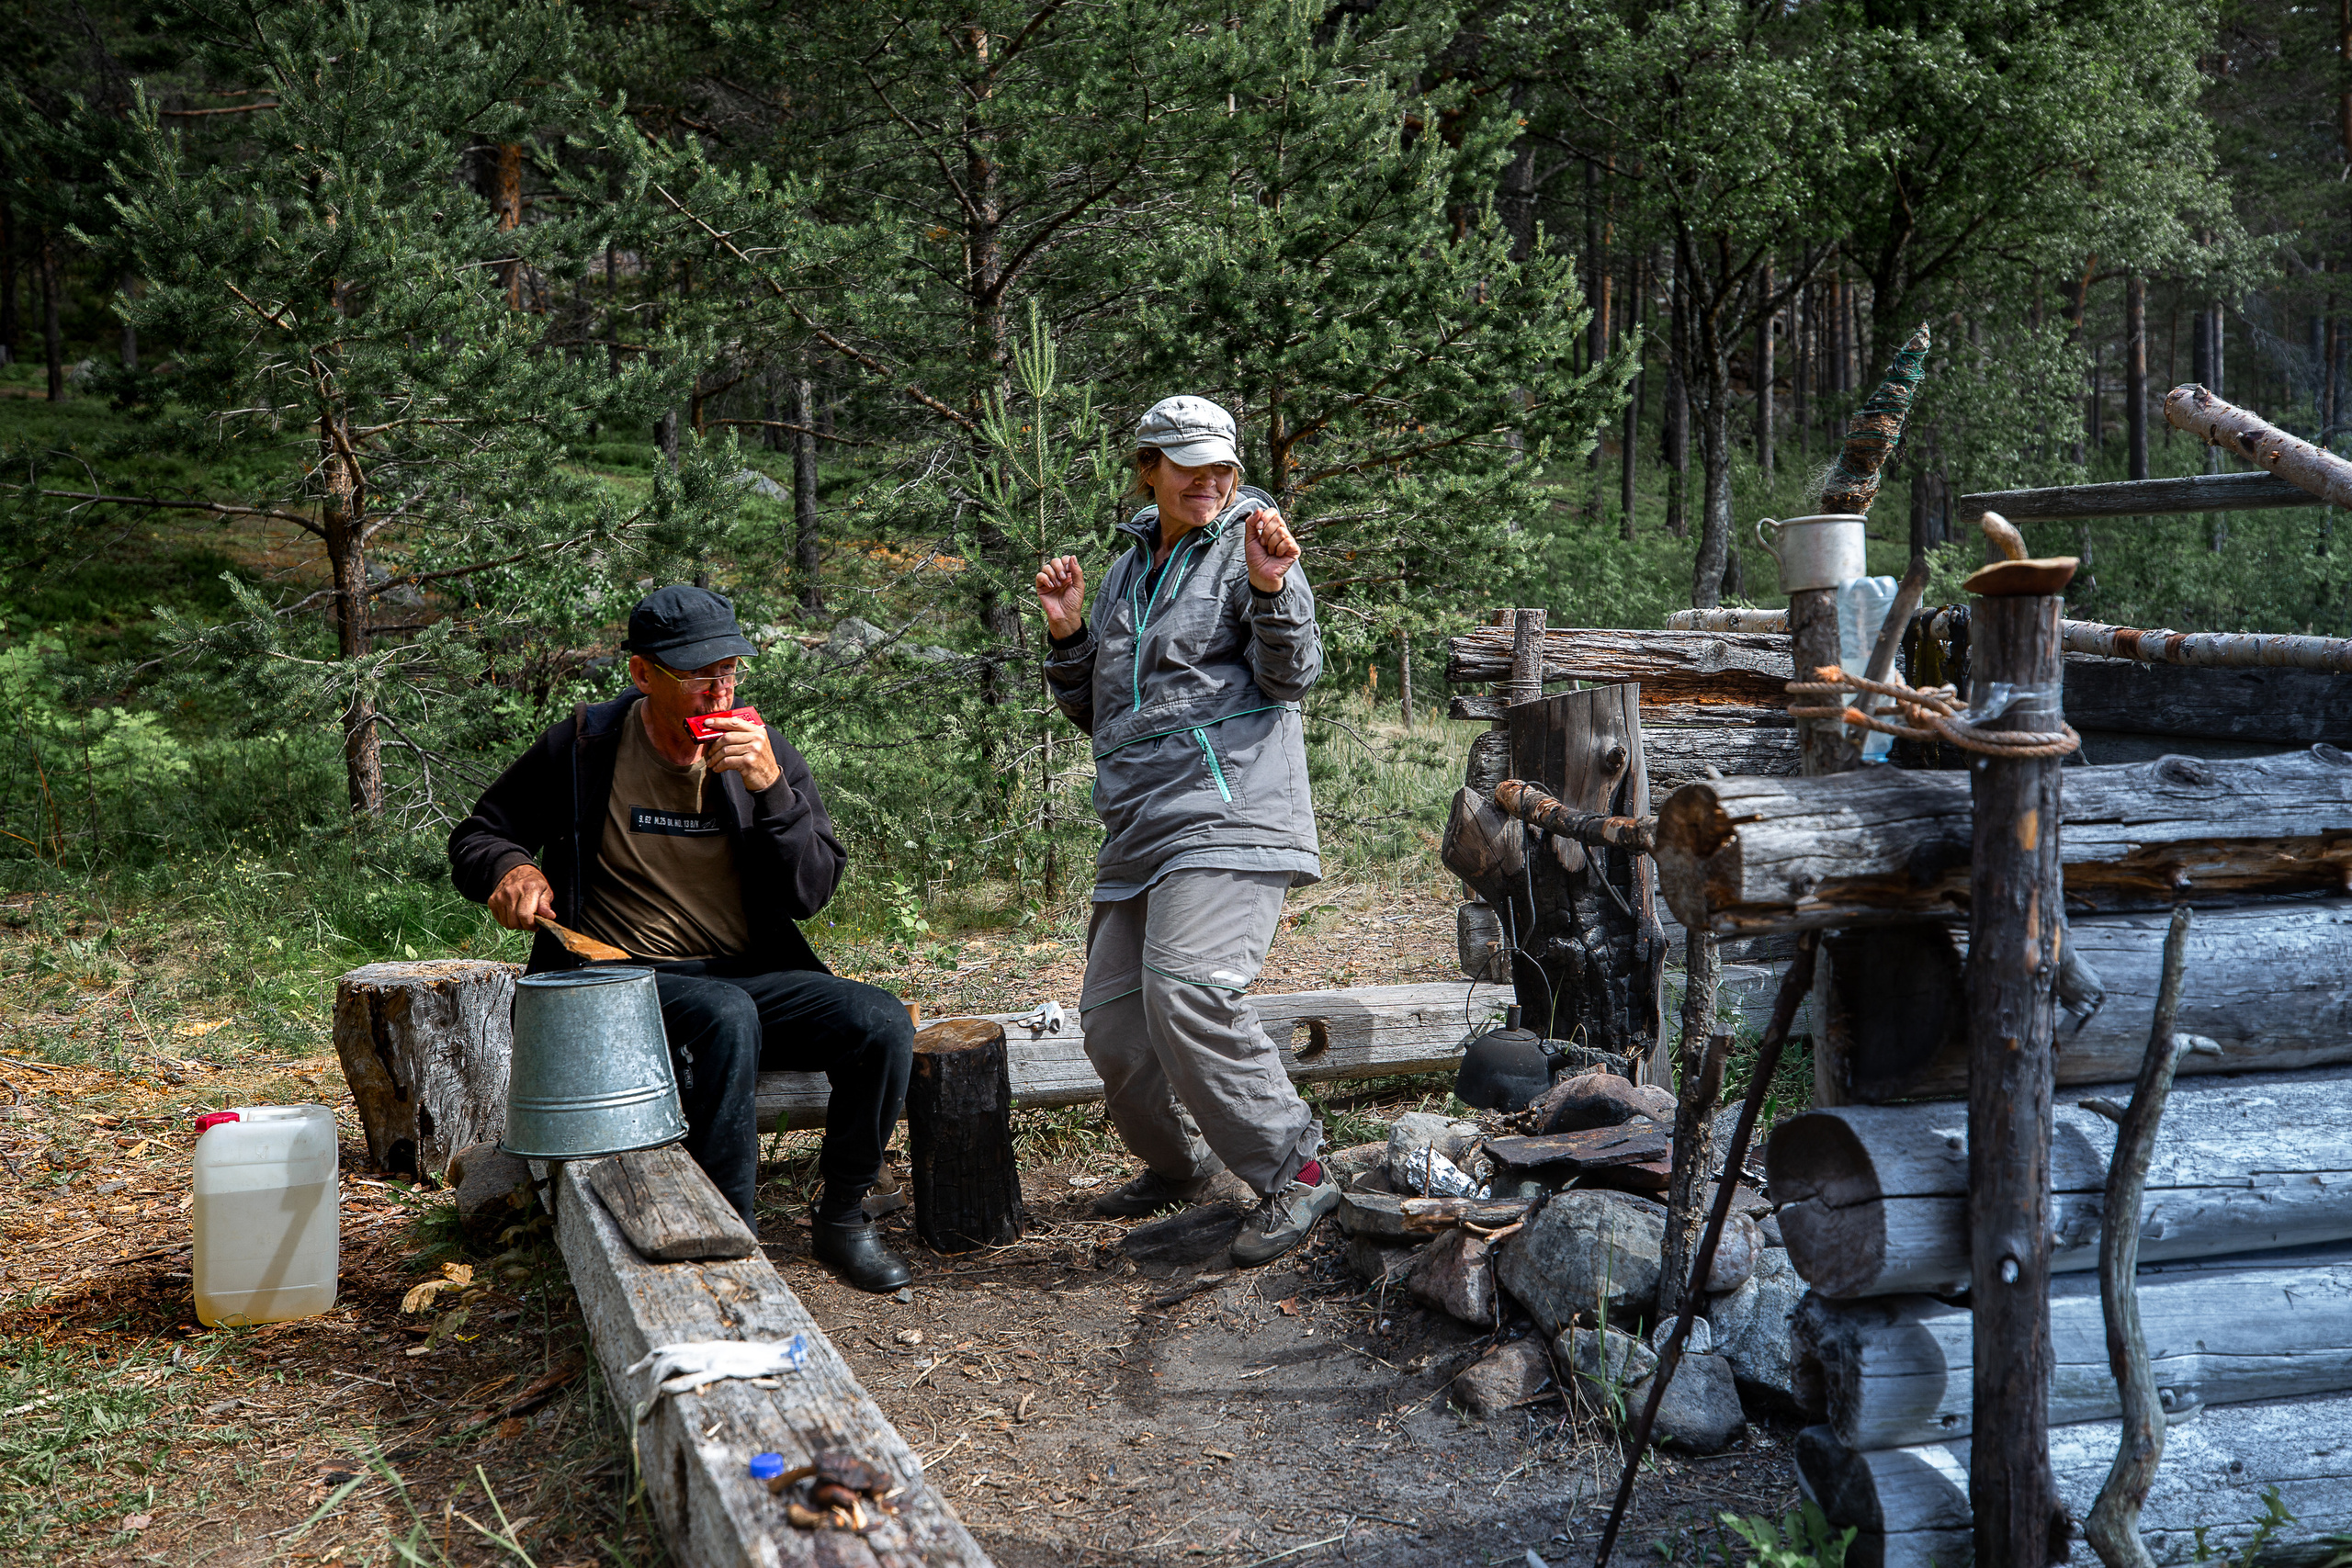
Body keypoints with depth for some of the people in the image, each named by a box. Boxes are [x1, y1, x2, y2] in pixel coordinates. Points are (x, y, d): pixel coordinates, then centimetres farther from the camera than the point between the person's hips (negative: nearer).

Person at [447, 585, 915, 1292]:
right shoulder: (584, 748, -2)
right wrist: (513, 868, -14)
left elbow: (810, 894, -4)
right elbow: (475, 839, 10)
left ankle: (842, 1216, -1)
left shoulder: (767, 755, 3)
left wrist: (770, 789, -17)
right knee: (728, 1016, -37)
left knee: (882, 1023, -21)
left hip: (751, 975, 4)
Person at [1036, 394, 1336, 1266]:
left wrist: (1270, 591, -25)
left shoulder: (1248, 546, 2)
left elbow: (1291, 675, -9)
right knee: (1112, 1021, 7)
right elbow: (1095, 712, 26)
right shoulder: (1128, 570, 22)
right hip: (1140, 832, 7)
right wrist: (1069, 636, 9)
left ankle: (1293, 1171, -16)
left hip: (1229, 814, -7)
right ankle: (1177, 1162, 31)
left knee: (1187, 987, -26)